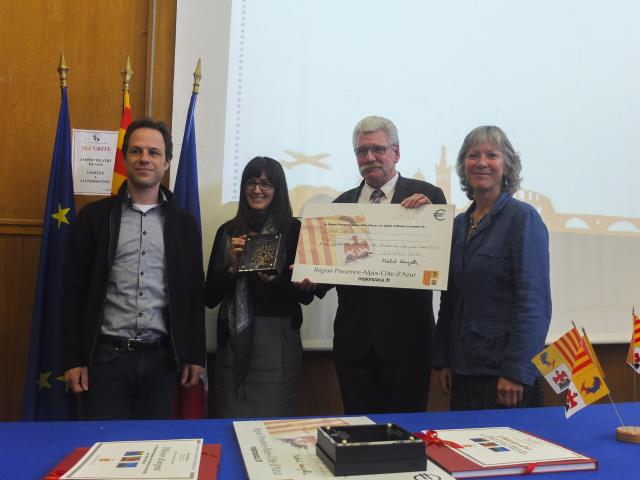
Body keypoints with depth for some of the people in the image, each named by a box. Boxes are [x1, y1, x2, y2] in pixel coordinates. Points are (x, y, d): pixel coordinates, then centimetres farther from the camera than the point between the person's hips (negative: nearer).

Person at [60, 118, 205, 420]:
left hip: (162, 358, 2)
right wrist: (72, 358, -4)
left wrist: (195, 355, 5)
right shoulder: (94, 216, 1)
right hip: (106, 356, -1)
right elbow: (73, 290, 1)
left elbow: (194, 293, 7)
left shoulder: (183, 223, 6)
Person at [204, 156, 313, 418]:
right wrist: (232, 268, -11)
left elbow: (307, 294, -2)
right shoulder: (228, 231, 6)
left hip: (279, 339, -2)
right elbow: (210, 297, 5)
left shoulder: (295, 230, -1)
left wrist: (276, 279, -19)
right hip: (233, 339, 2)